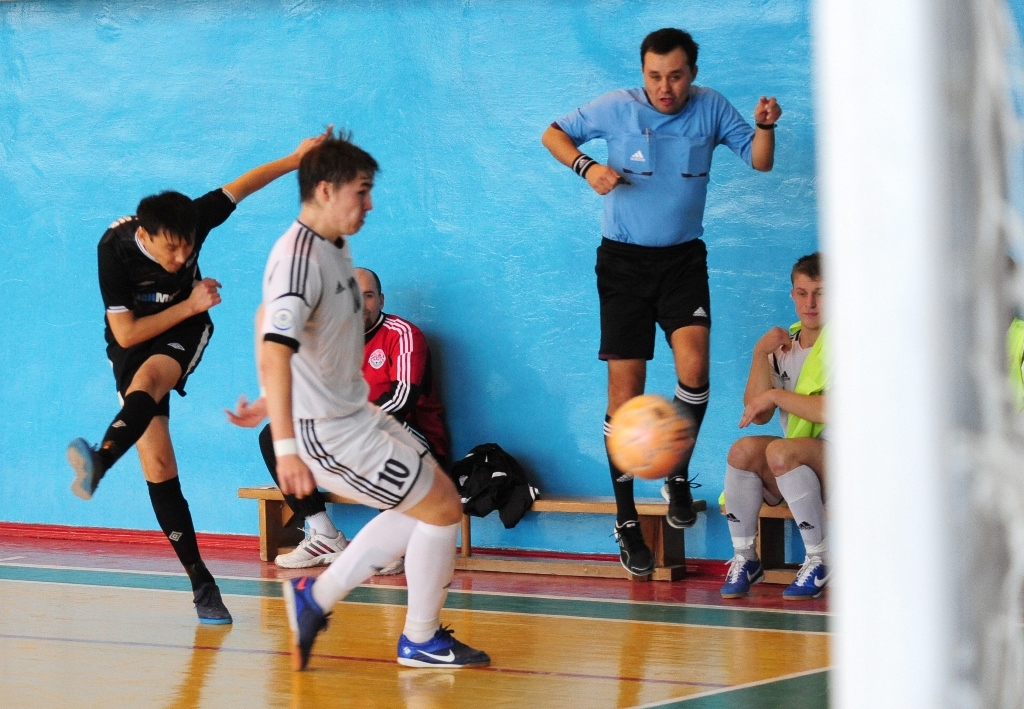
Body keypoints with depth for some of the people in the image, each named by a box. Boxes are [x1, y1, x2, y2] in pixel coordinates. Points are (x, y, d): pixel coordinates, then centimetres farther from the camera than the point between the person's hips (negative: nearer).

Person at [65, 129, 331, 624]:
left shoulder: (193, 221, -20)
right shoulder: (115, 250, -26)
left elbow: (240, 186, -1)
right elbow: (126, 333, -21)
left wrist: (294, 159, 1)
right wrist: (189, 305, -22)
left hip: (184, 332, 0)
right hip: (134, 341, 0)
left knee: (146, 380, -35)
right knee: (157, 463, -8)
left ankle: (98, 464, -62)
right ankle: (201, 584, -5)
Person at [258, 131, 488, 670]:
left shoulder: (334, 247, 8)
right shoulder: (299, 259, -24)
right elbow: (274, 354, -34)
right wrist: (286, 449, -41)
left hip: (354, 415, 10)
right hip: (328, 433, -10)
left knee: (430, 498, 17)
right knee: (442, 508, -2)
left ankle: (317, 596, 18)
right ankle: (420, 641, 14)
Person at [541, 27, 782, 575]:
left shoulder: (710, 108, -2)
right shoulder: (615, 108, -6)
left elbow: (760, 161, 0)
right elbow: (554, 134, 5)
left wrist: (765, 126, -22)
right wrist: (586, 168, -14)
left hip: (683, 258, 1)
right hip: (624, 259, -1)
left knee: (693, 364, -23)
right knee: (625, 391, -2)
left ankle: (678, 477, 0)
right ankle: (626, 519, 8)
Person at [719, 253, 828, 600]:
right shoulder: (784, 345, 11)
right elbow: (759, 414, 4)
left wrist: (776, 396, -15)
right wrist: (760, 355, -6)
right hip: (795, 468, 5)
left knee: (781, 451, -32)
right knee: (745, 449, -23)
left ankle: (822, 560, -19)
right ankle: (744, 559, -11)